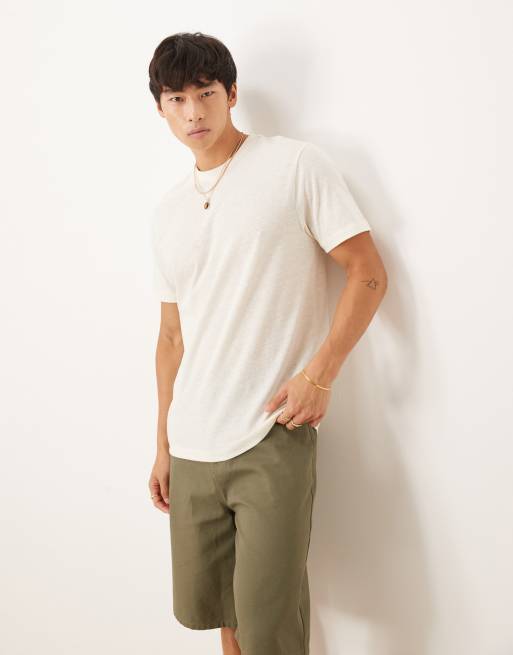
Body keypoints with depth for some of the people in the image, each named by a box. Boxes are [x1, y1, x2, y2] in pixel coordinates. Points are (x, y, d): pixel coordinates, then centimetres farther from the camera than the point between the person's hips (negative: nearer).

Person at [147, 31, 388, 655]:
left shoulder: (297, 165, -3)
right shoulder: (167, 212, 13)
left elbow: (368, 273, -5)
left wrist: (319, 375, -16)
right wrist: (163, 444, 17)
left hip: (271, 439, -5)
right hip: (191, 446, 6)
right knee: (203, 603, 16)